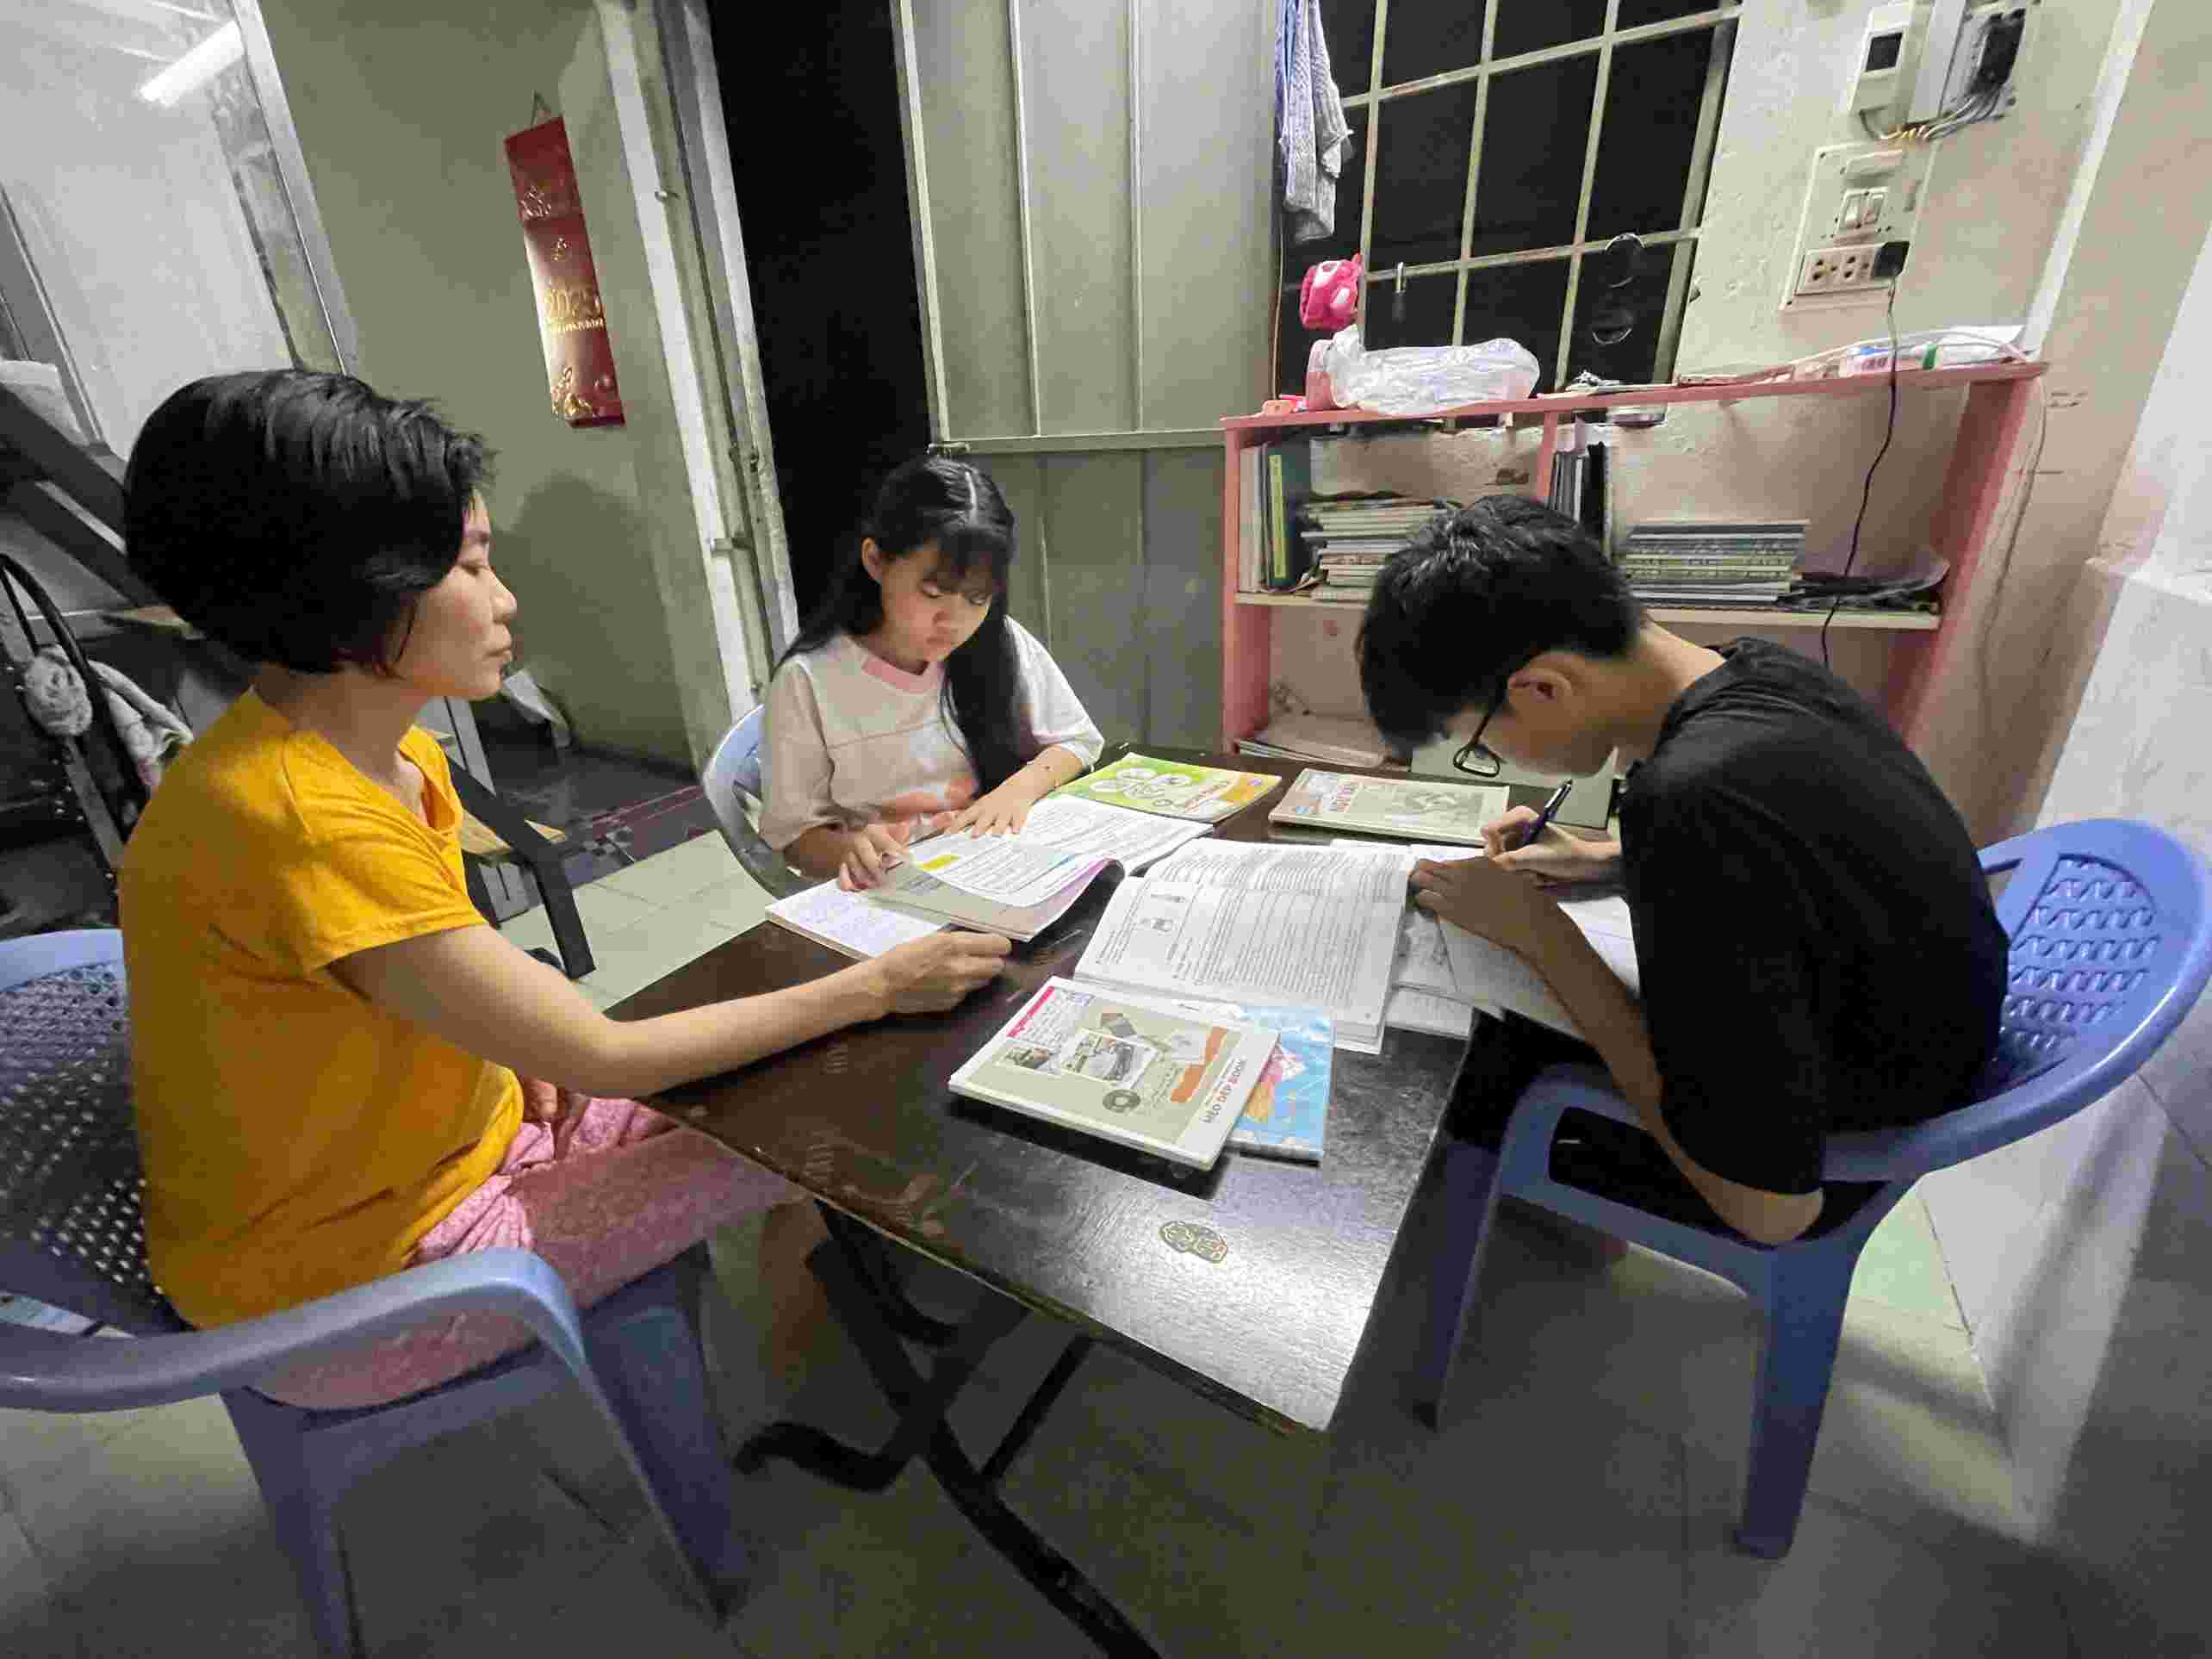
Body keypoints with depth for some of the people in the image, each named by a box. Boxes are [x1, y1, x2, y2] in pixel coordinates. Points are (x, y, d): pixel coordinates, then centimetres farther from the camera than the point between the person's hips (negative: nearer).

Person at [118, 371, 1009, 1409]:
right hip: (342, 1282, -7)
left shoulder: (390, 757, -3)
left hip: (438, 1144, 7)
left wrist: (521, 1046, -8)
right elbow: (603, 1060, -29)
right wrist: (876, 987, -24)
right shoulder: (301, 818, -32)